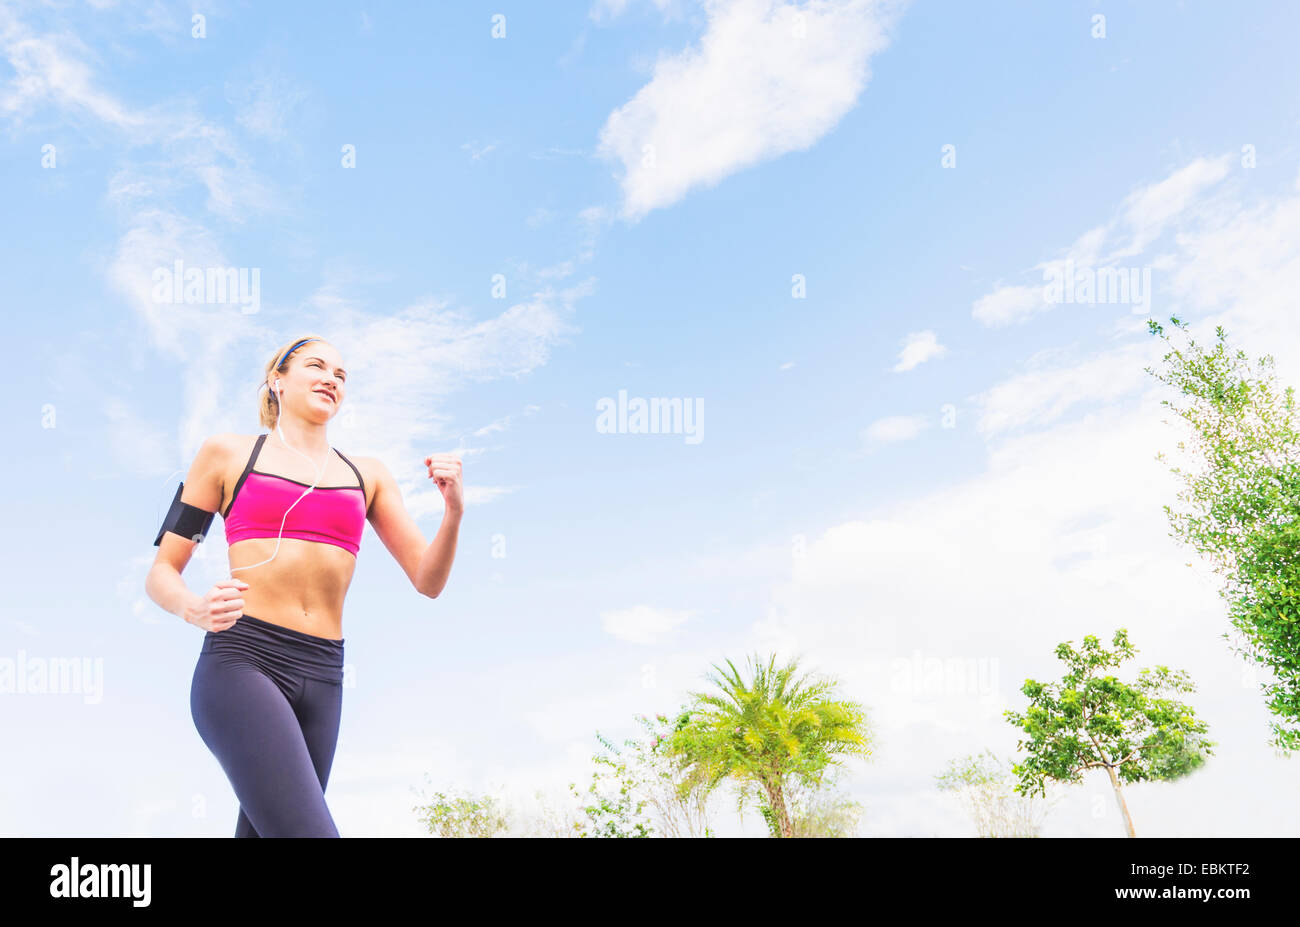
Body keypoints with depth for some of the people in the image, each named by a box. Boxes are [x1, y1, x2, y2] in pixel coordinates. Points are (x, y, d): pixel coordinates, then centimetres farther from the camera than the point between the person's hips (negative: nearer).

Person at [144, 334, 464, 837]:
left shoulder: (366, 475, 18)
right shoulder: (228, 454, 10)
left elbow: (428, 580, 12)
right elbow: (161, 574, 9)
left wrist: (453, 511, -8)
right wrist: (196, 609, -14)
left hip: (321, 678, 5)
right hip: (241, 661, -4)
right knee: (310, 831, -23)